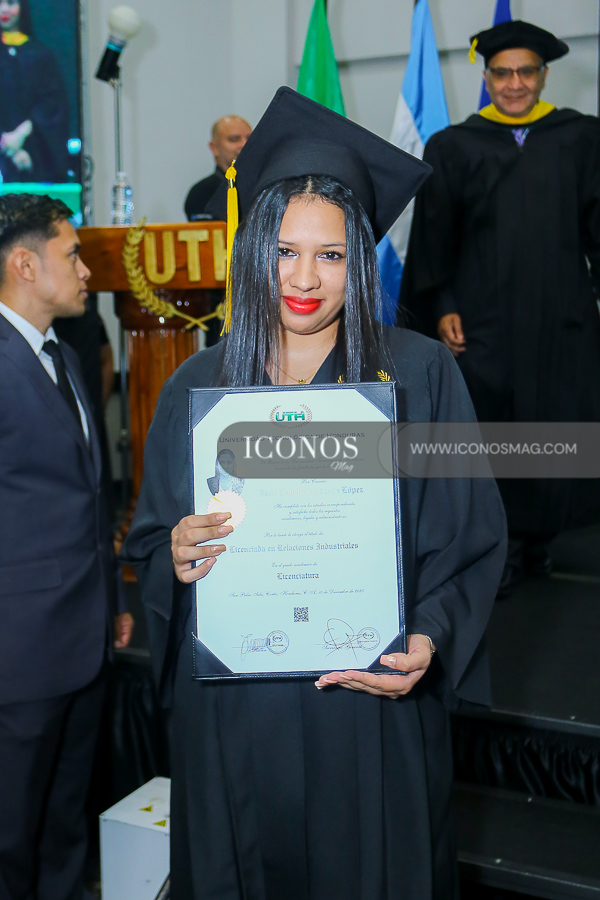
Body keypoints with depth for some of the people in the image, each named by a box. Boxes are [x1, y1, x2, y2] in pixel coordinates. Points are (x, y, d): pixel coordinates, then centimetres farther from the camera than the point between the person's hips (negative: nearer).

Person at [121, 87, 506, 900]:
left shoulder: (421, 375, -4)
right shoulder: (197, 387, 3)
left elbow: (471, 539, -3)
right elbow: (151, 546, 7)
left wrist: (430, 640, -19)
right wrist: (176, 560, -15)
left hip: (370, 705, -2)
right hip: (229, 709, 2)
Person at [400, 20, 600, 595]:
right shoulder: (455, 147, 6)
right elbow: (434, 236, 3)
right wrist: (441, 307, -5)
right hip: (484, 319, -1)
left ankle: (538, 537, 18)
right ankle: (502, 544, 13)